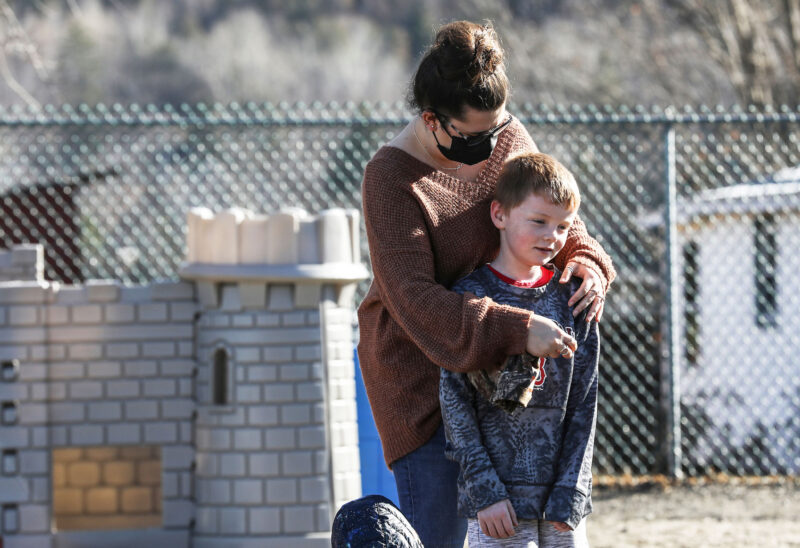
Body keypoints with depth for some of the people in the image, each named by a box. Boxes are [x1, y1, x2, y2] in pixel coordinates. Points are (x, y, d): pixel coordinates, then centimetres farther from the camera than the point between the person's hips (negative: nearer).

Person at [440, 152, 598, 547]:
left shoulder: (572, 300, 6)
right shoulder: (471, 297, -3)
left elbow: (584, 401, 5)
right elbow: (454, 399, -5)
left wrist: (569, 492, -4)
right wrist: (484, 491, -12)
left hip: (562, 491, 4)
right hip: (499, 499, -4)